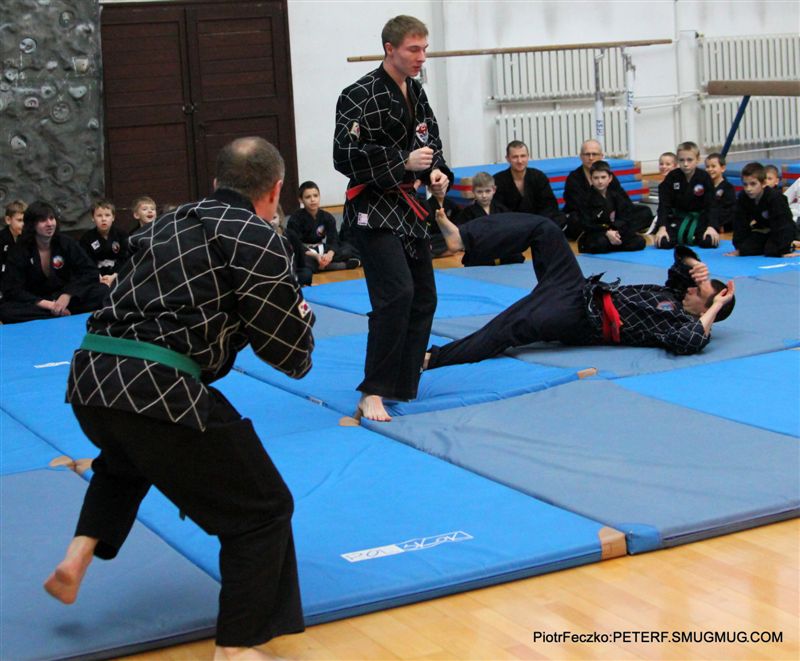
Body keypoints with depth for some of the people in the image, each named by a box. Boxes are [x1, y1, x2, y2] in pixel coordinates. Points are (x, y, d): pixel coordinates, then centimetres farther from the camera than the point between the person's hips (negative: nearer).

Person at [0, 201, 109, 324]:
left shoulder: (66, 243, 0)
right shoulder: (19, 250, -6)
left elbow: (91, 272, -6)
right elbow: (12, 290, -13)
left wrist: (68, 294, -23)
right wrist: (47, 304, -25)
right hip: (35, 304, -2)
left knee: (102, 290, -22)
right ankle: (64, 316, -32)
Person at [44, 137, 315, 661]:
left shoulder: (170, 224, 22)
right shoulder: (258, 241, 1)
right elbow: (294, 357, 3)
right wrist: (298, 308, 24)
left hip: (90, 378, 8)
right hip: (157, 390, -8)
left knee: (126, 460, 42)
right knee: (262, 511, 6)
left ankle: (77, 560, 28)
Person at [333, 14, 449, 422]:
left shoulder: (416, 92, 10)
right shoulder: (360, 96, -15)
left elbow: (431, 141, 21)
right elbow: (346, 157, -19)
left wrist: (435, 171, -1)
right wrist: (404, 162, -20)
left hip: (407, 207, 9)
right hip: (372, 210, -9)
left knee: (424, 298, 11)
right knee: (396, 294, -21)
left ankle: (403, 387, 22)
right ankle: (372, 394, -14)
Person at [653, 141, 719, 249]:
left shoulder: (704, 177, -11)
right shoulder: (672, 177, -10)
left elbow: (710, 205, -11)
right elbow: (664, 204, -11)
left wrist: (711, 227, -24)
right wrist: (662, 227, -22)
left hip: (699, 217, 0)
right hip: (677, 218, 0)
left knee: (709, 242, -26)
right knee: (664, 242, -23)